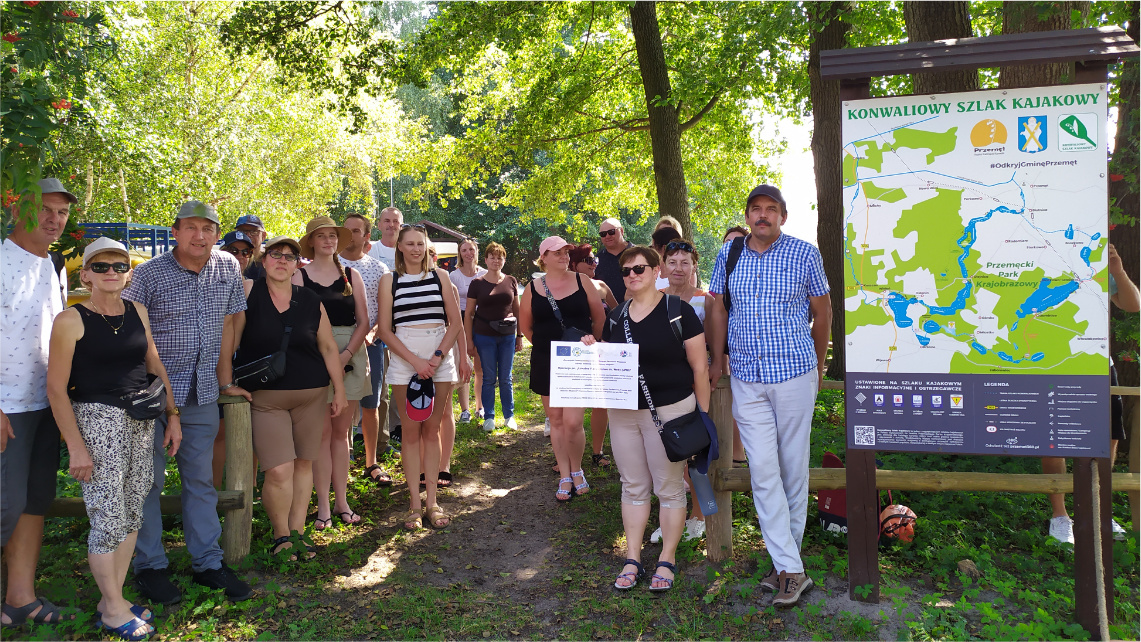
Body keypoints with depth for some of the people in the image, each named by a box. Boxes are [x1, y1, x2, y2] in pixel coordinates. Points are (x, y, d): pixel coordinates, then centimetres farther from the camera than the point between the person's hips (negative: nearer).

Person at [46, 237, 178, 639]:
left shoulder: (137, 312, 9)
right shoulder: (71, 321, -8)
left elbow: (155, 366, 16)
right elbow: (56, 388, -9)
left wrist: (172, 415, 12)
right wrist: (75, 446, -12)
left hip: (142, 420, 6)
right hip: (97, 420, -6)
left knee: (132, 514, 11)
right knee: (109, 518, -3)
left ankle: (113, 597, 26)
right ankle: (113, 609, 14)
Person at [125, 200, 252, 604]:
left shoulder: (228, 269, 4)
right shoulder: (149, 274, -7)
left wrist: (225, 382, 11)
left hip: (202, 394, 4)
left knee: (201, 479, 10)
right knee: (148, 480, 4)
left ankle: (207, 563, 20)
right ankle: (149, 566, 17)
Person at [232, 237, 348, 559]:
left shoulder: (310, 301, 4)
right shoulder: (248, 292, -4)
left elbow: (328, 347, 10)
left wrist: (339, 390, 11)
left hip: (312, 395, 3)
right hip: (264, 397, -3)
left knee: (303, 463, 9)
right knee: (279, 471, -10)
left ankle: (297, 531, 22)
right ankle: (281, 536, 11)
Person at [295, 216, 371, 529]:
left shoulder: (351, 275, 10)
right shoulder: (300, 276, 3)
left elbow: (363, 321, 6)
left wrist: (346, 355, -8)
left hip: (351, 354, 3)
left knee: (341, 432, 7)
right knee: (322, 433, -3)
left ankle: (342, 502, 13)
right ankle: (323, 507, 2)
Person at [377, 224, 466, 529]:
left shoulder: (440, 276, 7)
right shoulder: (389, 280, 4)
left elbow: (456, 323, 5)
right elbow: (385, 329, -1)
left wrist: (438, 356, -9)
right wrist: (416, 361, -11)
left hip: (440, 358, 1)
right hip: (404, 360, -1)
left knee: (432, 430, 5)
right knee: (411, 431, 1)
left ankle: (432, 500, 11)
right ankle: (414, 503, 8)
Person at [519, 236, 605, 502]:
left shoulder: (582, 282, -1)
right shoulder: (532, 289, 2)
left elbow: (599, 319, 6)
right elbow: (525, 325, 14)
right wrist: (546, 344, 13)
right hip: (546, 362, 2)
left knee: (572, 422, -10)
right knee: (556, 420, 9)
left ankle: (577, 470, 15)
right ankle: (565, 477, 21)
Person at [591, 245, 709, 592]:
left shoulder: (678, 311, -7)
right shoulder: (616, 317, 8)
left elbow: (699, 367, -6)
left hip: (670, 411, -5)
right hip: (623, 413, 5)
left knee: (669, 488, 5)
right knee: (633, 487, 12)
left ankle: (667, 560, 19)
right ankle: (632, 559, 22)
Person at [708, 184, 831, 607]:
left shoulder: (804, 254, -1)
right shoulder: (728, 255, 6)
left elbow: (822, 312, 7)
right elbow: (717, 309, 13)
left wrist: (818, 367, 12)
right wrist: (717, 361, 12)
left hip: (795, 374, -2)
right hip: (746, 379, 2)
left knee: (793, 466, 6)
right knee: (762, 469, -3)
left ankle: (785, 561, 21)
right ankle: (791, 570, 3)